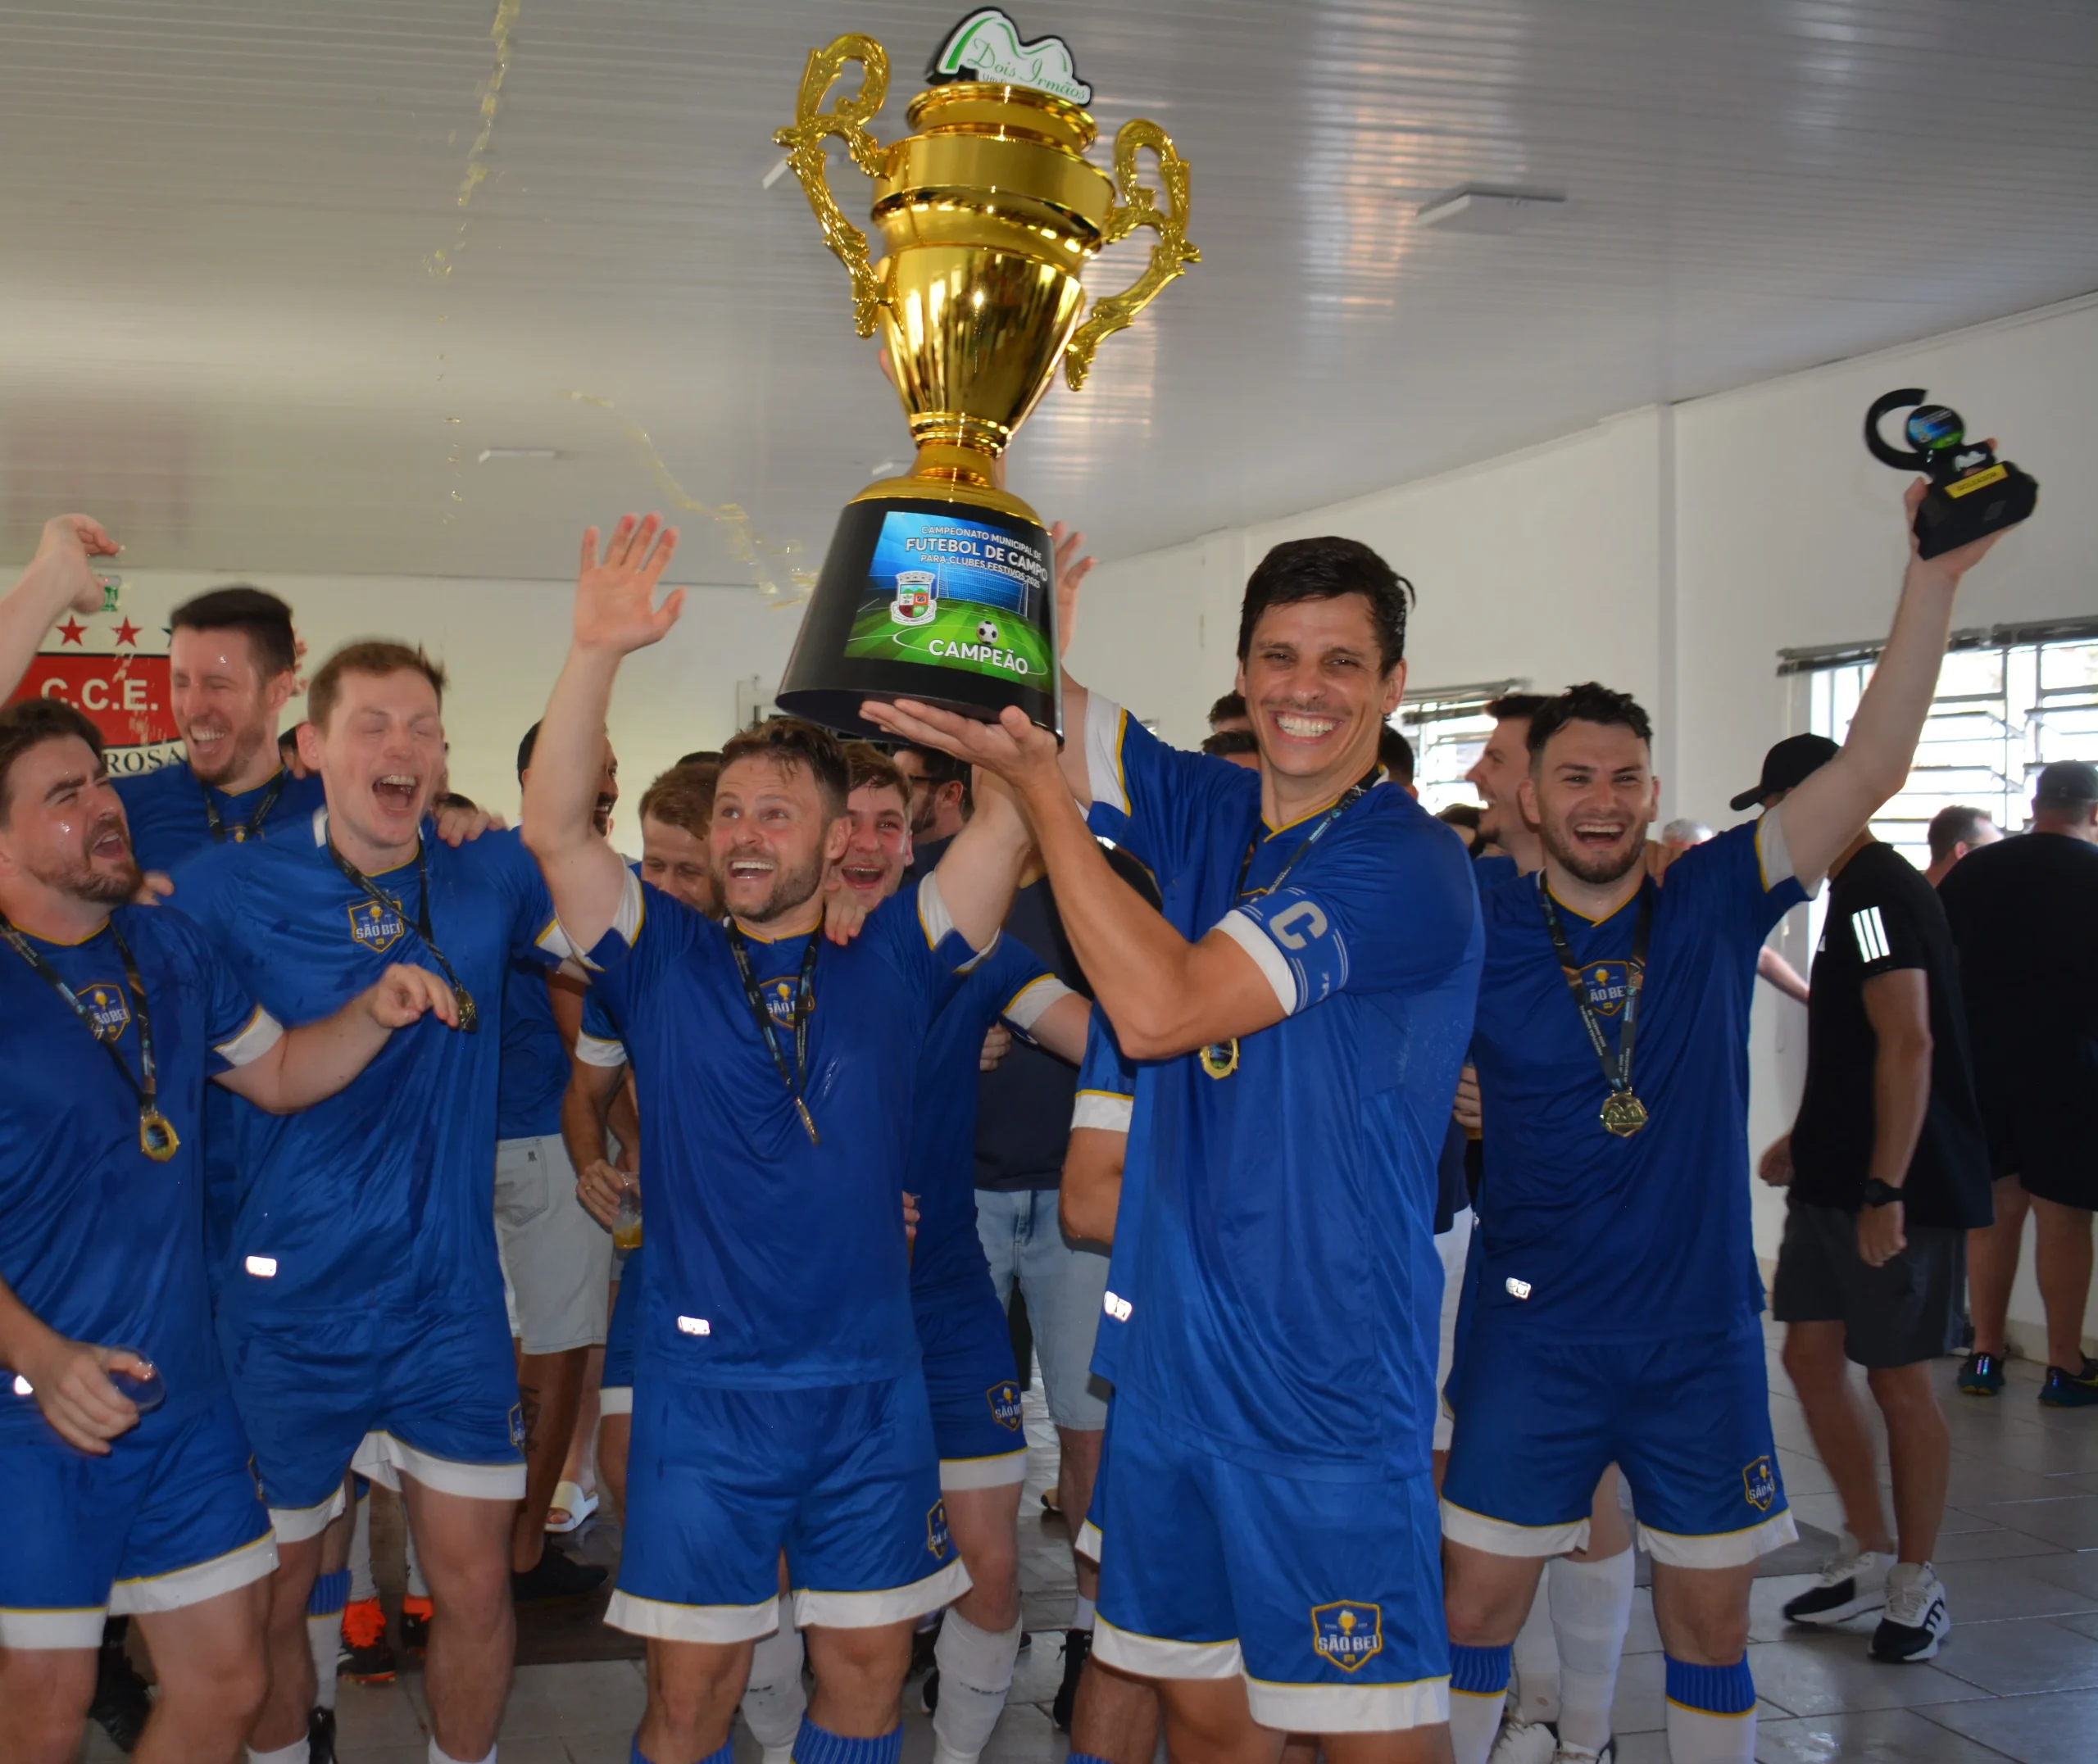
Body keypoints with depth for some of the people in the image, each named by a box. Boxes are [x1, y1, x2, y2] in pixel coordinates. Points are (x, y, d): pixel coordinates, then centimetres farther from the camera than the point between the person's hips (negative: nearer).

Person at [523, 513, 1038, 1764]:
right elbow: (556, 830, -10)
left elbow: (1013, 818, -4)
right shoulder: (663, 960, 3)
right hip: (706, 1385, -1)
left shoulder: (891, 967, 5)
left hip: (871, 1389, 1)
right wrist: (598, 653, -23)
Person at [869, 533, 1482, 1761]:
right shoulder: (1211, 812, 9)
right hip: (1179, 1346, 7)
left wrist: (1042, 792, -17)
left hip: (1332, 1376, -7)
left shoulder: (1406, 865, -14)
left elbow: (1158, 1008, -20)